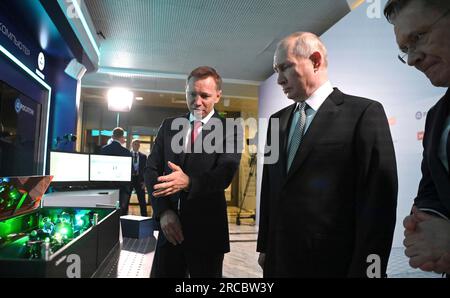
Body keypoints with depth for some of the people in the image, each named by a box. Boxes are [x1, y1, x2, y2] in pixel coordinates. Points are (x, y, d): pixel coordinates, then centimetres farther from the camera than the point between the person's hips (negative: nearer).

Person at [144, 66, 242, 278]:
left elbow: (225, 174, -15)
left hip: (207, 230, -2)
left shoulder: (228, 130, -3)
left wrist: (189, 182, -34)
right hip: (170, 226, 3)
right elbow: (151, 169, 3)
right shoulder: (169, 126, 8)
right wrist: (164, 211, -10)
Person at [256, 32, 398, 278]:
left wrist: (367, 269, -12)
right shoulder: (277, 120, 9)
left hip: (333, 263, -5)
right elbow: (269, 190, 11)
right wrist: (265, 247, 10)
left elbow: (377, 199, -12)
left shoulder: (364, 112, -9)